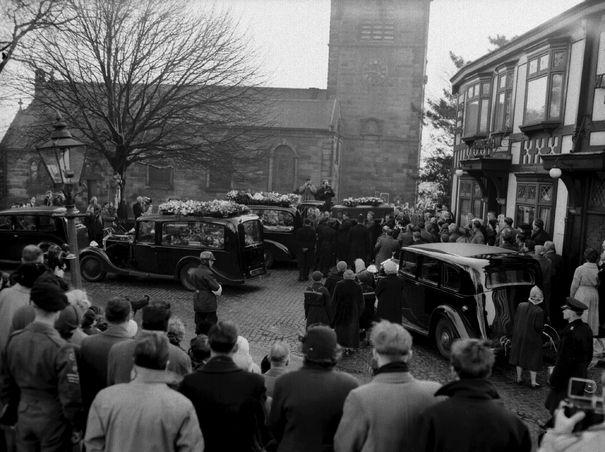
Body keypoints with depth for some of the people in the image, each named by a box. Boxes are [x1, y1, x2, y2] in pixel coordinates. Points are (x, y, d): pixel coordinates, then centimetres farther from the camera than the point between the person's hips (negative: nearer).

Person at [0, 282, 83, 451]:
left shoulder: (14, 339, -7)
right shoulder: (61, 348, -24)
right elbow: (70, 394, -19)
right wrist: (77, 427, -6)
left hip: (24, 416, 5)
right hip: (53, 419, -5)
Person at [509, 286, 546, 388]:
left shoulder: (521, 305, -10)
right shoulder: (539, 311, -24)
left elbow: (515, 320, -2)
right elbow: (539, 327, -20)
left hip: (519, 336, 4)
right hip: (533, 339, -4)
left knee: (520, 356, 19)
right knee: (533, 359, 11)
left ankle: (518, 378, 29)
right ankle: (533, 382, 19)